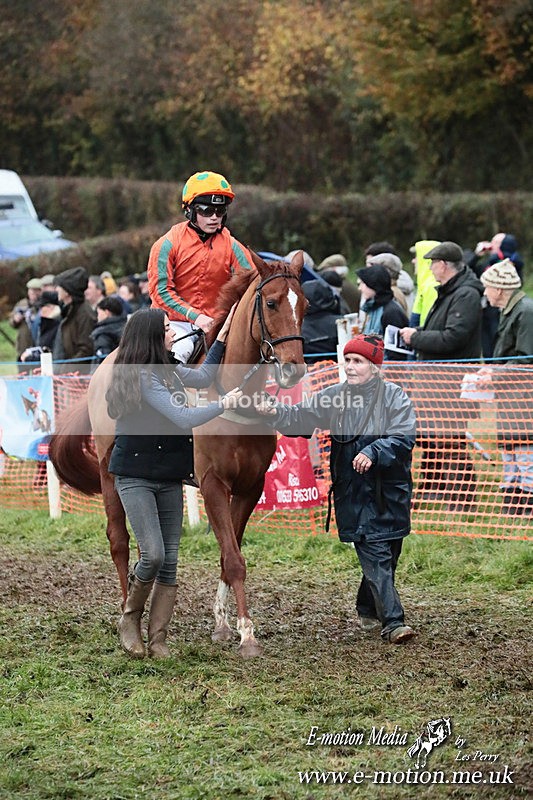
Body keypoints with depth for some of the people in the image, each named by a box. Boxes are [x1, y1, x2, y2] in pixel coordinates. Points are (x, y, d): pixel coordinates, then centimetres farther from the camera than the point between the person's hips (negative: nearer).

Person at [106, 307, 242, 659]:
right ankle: (130, 620, 10)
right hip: (136, 478, -8)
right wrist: (223, 405, -12)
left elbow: (202, 377, 26)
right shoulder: (144, 377, -20)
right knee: (153, 554, -14)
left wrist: (221, 339, 23)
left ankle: (158, 639, 7)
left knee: (169, 561, 3)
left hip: (169, 478, 8)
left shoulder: (167, 369, 9)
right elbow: (184, 419, -23)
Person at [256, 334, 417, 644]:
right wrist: (276, 413, -19)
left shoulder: (395, 398, -5)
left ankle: (368, 611, 34)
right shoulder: (334, 397, 5)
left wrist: (373, 451, -28)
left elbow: (404, 438, -14)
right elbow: (301, 417, 0)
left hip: (390, 492, 0)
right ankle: (393, 622, -11)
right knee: (376, 556, -8)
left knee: (387, 555, 12)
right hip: (354, 494, 0)